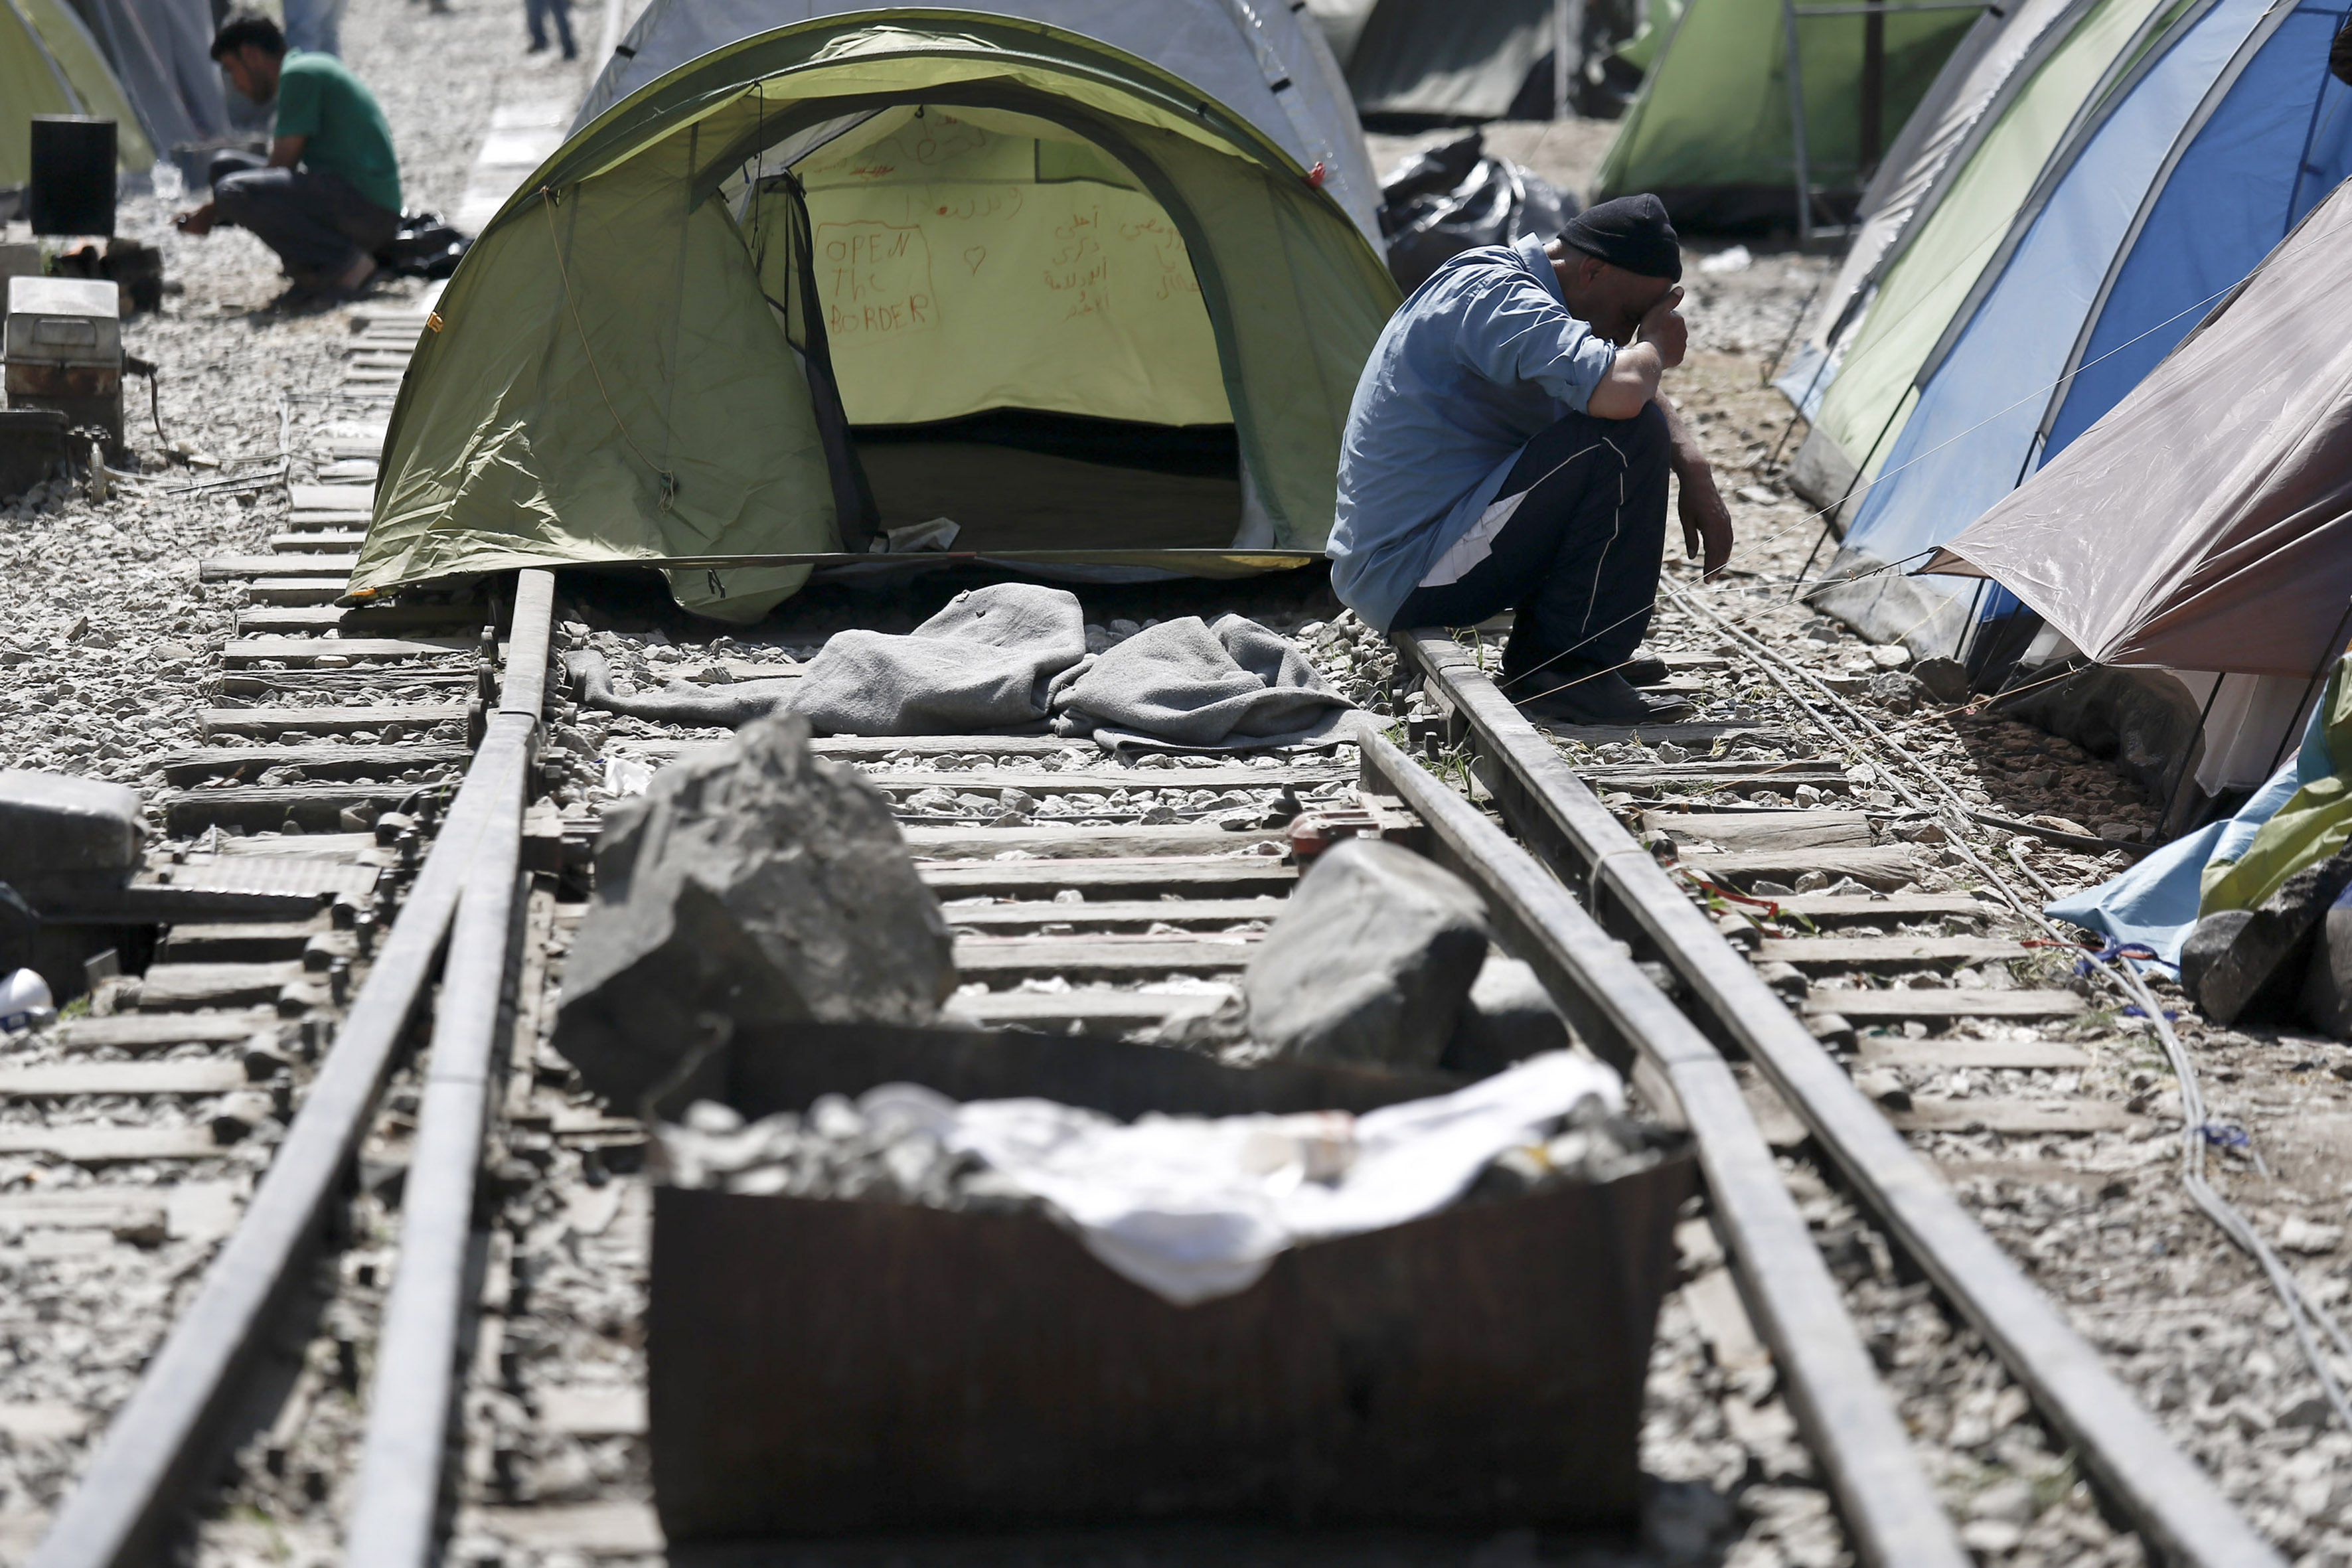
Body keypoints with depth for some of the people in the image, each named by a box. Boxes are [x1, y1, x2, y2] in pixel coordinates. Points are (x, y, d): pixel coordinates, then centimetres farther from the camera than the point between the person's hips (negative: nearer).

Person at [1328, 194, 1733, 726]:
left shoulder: (1511, 289, 15)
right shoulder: (1493, 294, -17)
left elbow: (1635, 391, 26)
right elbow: (1619, 391, -33)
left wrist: (1695, 475, 10)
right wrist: (1654, 346, -10)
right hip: (1409, 579, -11)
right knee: (1627, 436, -19)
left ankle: (1536, 654, 15)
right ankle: (1566, 671, -15)